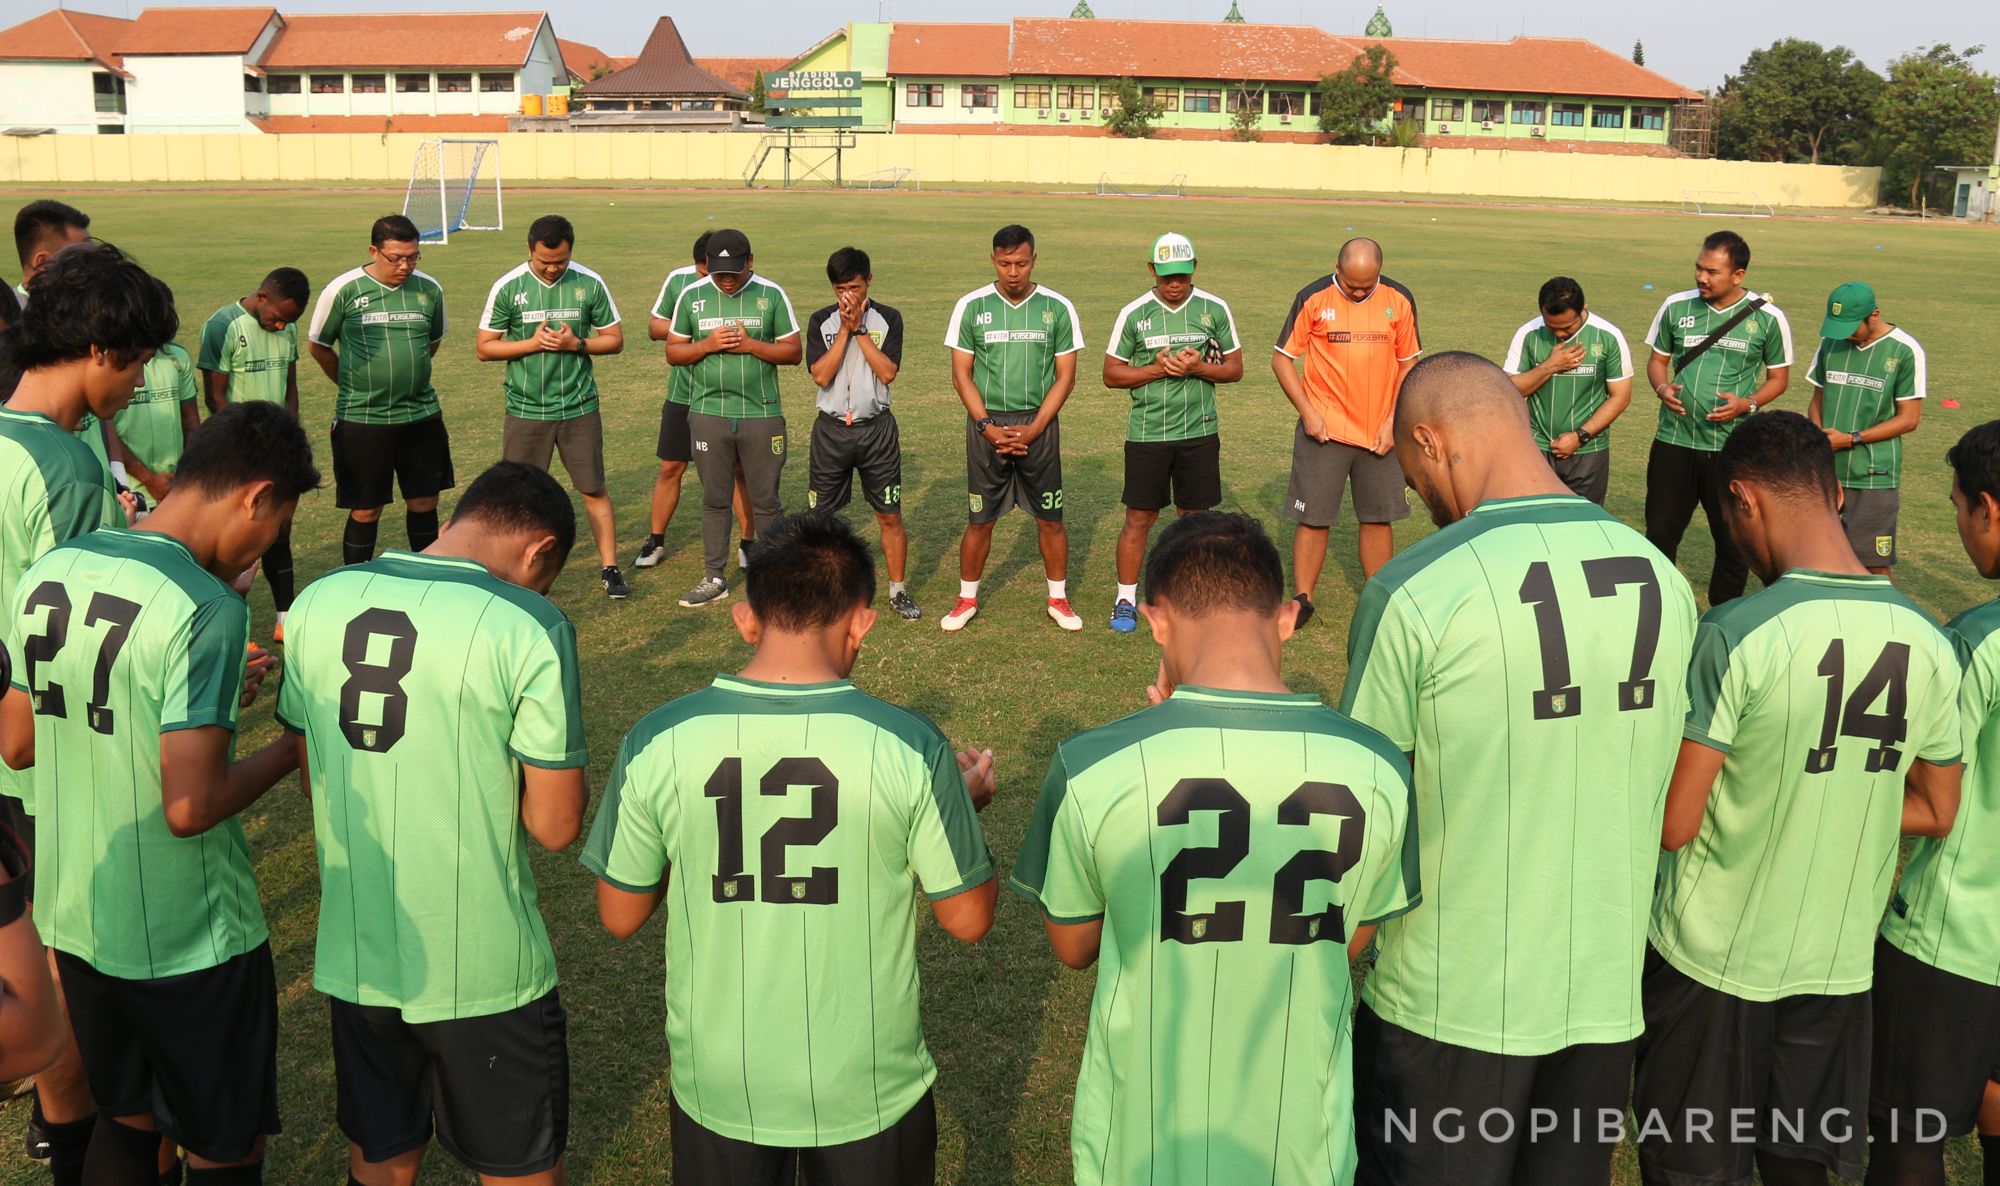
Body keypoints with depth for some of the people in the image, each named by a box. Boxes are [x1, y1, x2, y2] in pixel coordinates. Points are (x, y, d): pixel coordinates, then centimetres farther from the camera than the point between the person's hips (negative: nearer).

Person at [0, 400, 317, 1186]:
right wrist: (288, 751, -9)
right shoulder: (206, 611, -24)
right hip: (188, 942, -7)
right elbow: (191, 809, -27)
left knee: (125, 1121, 26)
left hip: (73, 917, 7)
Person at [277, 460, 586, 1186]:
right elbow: (555, 825, -15)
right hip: (484, 972, -5)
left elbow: (312, 778, 9)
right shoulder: (530, 628, -18)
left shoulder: (319, 602, -1)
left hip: (354, 957, 5)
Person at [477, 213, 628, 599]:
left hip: (579, 407, 0)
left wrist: (576, 343, -15)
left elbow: (615, 339, 2)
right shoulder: (508, 288, -6)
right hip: (526, 409, 0)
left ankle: (609, 568, 16)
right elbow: (485, 348, -1)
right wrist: (533, 343, -16)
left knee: (594, 490, 6)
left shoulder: (590, 284, -5)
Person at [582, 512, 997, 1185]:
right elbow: (968, 920, -8)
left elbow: (620, 917, -3)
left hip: (716, 1088, 1)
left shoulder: (656, 743, -15)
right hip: (871, 1092, -1)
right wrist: (968, 801, 8)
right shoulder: (911, 747, -19)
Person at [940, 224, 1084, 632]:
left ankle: (1058, 598, 22)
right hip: (987, 424, 0)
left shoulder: (1057, 307, -1)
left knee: (1050, 519, 6)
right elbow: (961, 374, 1)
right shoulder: (971, 306, -1)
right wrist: (989, 427, -10)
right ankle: (967, 598, 21)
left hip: (1038, 425, 0)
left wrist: (1033, 429, -9)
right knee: (980, 519, 5)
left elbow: (1065, 377, 1)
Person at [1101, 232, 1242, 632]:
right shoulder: (1134, 313, -2)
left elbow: (1235, 368, 5)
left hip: (1199, 432, 1)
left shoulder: (1214, 309, 1)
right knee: (1139, 519, 2)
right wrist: (1157, 369, -14)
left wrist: (1197, 367, -13)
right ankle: (1126, 600, 14)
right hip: (1146, 433, -1)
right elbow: (1112, 374, 1)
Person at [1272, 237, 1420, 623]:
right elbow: (1282, 359, -1)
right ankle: (1303, 600, 13)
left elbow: (1409, 363, 8)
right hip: (1323, 431, -2)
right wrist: (1308, 412, -9)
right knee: (1314, 519, 2)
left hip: (1380, 433, 2)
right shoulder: (1313, 298, -6)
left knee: (1378, 518, 8)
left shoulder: (1399, 300, 1)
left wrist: (1393, 420, -1)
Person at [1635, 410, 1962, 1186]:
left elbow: (1674, 823, -19)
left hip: (1712, 956, -5)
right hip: (1840, 961, 5)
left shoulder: (1737, 633, -22)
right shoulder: (1928, 644, -5)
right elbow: (1934, 813, 8)